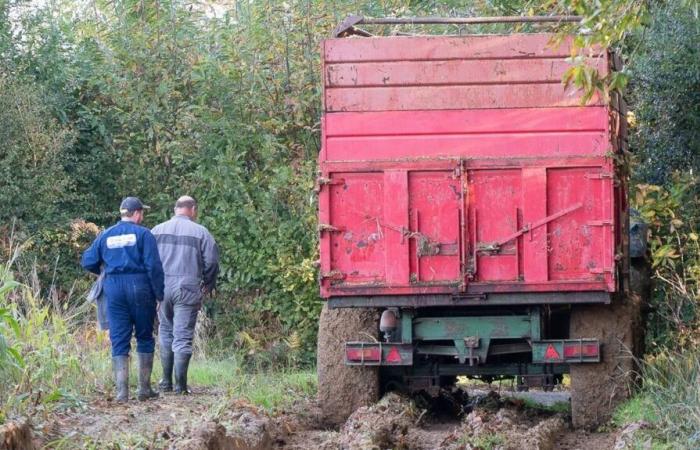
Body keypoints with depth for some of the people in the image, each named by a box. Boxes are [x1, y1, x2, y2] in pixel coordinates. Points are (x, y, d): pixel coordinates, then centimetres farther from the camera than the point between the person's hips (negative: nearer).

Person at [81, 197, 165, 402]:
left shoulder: (106, 235, 9)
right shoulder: (143, 234, -3)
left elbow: (88, 262, 9)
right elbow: (154, 266, -9)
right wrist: (159, 293, -4)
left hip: (114, 288, 3)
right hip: (139, 288, -3)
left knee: (119, 341, 4)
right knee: (145, 337, 9)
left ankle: (122, 391, -4)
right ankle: (144, 389, 9)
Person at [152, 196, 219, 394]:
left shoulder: (157, 230, 7)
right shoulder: (200, 232, 0)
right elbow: (211, 262, -1)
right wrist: (208, 285, 15)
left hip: (162, 287, 3)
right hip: (187, 288, -3)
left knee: (166, 333, 16)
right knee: (183, 337, -1)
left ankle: (166, 381, 16)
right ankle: (180, 385, -4)